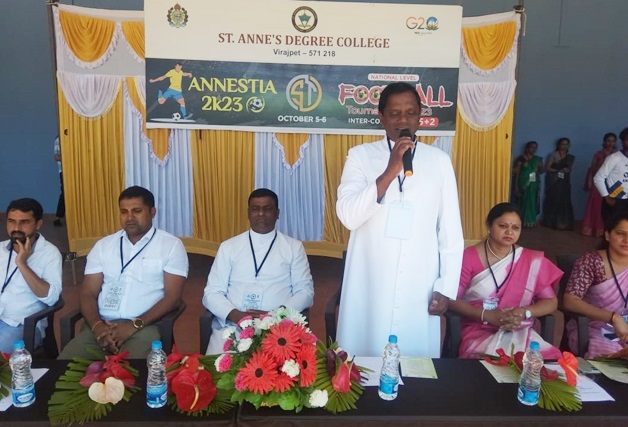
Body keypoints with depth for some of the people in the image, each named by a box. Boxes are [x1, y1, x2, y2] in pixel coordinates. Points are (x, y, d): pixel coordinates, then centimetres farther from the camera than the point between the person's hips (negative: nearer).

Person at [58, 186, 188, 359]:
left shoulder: (171, 245, 2)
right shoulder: (103, 245, 14)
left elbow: (172, 297, -5)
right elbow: (88, 294, 10)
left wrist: (134, 325, -16)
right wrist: (97, 325, -10)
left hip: (143, 326, -4)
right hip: (102, 324, 4)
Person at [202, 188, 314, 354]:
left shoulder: (294, 247, 9)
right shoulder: (228, 247, 11)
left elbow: (305, 292, 5)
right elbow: (212, 293, 8)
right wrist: (235, 314, -12)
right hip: (231, 325, 1)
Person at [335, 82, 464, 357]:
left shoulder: (439, 161, 4)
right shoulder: (361, 155, 1)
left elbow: (450, 231, 5)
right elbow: (348, 216, -12)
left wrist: (446, 287, 2)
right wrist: (389, 172, -19)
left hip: (420, 288, 1)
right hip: (369, 286, -1)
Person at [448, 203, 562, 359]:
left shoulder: (533, 261, 6)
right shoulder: (469, 257, -4)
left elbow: (551, 302, 9)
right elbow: (452, 299, -6)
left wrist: (524, 312, -12)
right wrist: (488, 316, -18)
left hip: (521, 334, 4)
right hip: (480, 333, -3)